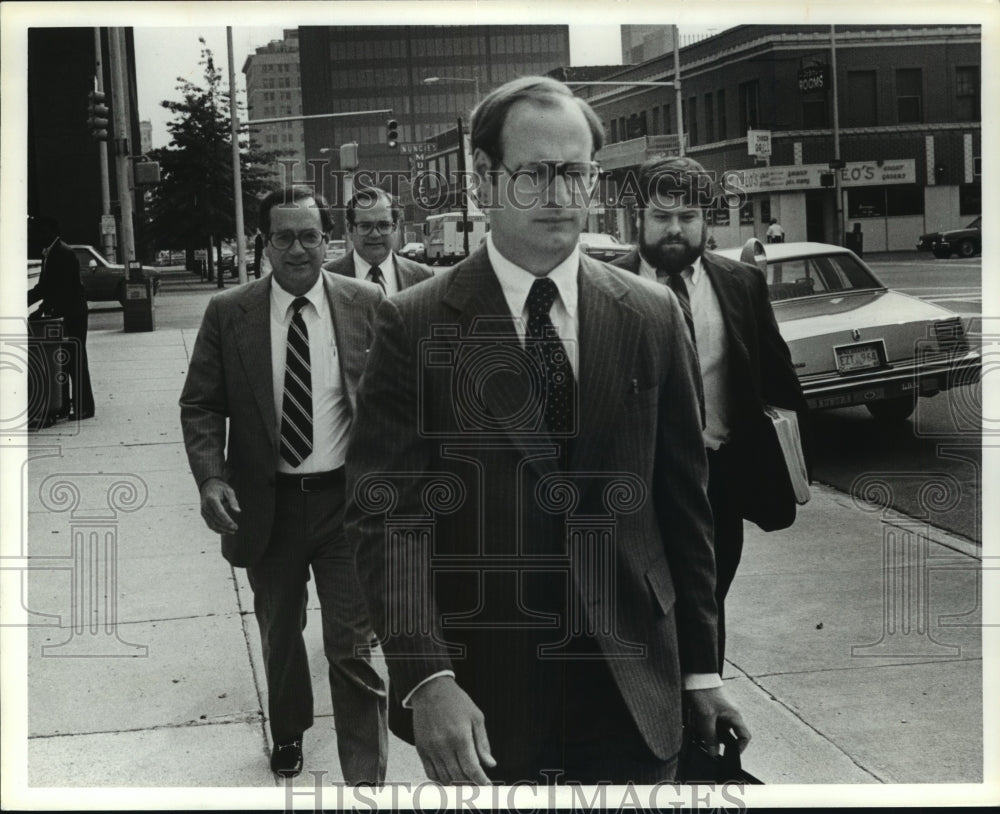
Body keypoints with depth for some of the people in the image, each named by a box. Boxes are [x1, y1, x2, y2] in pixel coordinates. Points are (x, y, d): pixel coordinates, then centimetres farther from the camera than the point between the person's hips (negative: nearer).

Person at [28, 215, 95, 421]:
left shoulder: (64, 254, -17)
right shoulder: (48, 254, 12)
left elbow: (62, 290, -22)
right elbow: (43, 286, 15)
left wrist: (44, 307, -21)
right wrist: (26, 299, 3)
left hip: (72, 315, -9)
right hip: (58, 315, 9)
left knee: (75, 361, -4)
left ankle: (83, 407, 2)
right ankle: (63, 406, 17)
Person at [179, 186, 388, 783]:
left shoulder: (366, 304, -4)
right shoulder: (228, 314, -3)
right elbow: (200, 405, 1)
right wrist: (211, 476, -14)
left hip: (347, 500, -2)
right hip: (265, 503, 2)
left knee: (353, 648, -2)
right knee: (280, 634, 23)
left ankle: (366, 781, 10)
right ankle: (289, 730, 50)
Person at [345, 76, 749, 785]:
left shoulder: (652, 316, 2)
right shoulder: (415, 325, -6)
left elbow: (683, 500, 5)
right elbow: (385, 512, -10)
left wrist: (703, 669, 6)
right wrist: (426, 678, -21)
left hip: (631, 694, 2)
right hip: (479, 702, -2)